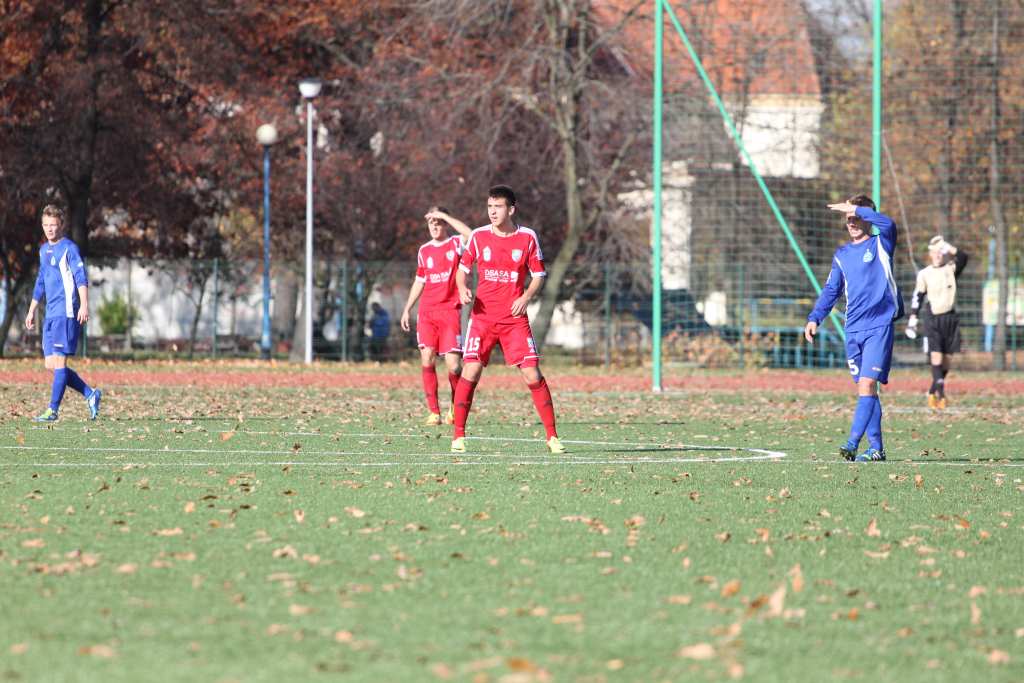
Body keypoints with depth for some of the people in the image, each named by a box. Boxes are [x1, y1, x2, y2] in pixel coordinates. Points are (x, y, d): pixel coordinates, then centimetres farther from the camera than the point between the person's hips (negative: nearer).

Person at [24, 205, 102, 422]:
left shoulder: (69, 248, -6)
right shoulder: (44, 250, 18)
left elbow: (81, 277, -16)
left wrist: (84, 305, -28)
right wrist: (31, 311, 29)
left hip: (66, 313, -8)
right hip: (51, 314, 8)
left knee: (58, 361, -9)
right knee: (50, 364, 5)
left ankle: (53, 410, -8)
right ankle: (90, 394, 15)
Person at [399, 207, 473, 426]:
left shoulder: (456, 244, 1)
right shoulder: (424, 251, 14)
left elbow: (470, 234, -23)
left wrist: (444, 215, -17)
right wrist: (407, 309, 20)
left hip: (450, 311, -4)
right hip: (426, 312, 4)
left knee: (453, 365, -8)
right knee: (427, 360, -9)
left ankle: (455, 407, 17)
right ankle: (433, 412, -3)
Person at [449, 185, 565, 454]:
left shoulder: (527, 237, 0)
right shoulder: (479, 236, 2)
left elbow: (539, 275, 6)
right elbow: (462, 268, 12)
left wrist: (526, 297, -12)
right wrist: (462, 289, -9)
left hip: (515, 318, -1)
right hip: (483, 317, 1)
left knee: (533, 374, -7)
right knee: (471, 371, -11)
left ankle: (552, 437, 2)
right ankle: (458, 436, -2)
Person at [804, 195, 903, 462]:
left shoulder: (881, 244, -1)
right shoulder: (842, 255, 14)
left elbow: (887, 224, -23)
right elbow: (831, 290, 18)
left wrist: (857, 209, -19)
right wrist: (814, 318, 7)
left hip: (879, 326, -6)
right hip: (854, 330, 6)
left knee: (867, 384, -15)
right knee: (865, 388, 7)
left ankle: (853, 444, -22)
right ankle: (876, 448, 11)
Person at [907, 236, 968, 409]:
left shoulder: (951, 269, 4)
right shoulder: (924, 274, 4)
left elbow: (963, 257, -15)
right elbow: (917, 297, 5)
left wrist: (948, 247, -22)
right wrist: (913, 318, -3)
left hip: (951, 319, 2)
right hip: (933, 320, -2)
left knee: (947, 360, 6)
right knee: (936, 357, -14)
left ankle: (932, 393, 22)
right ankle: (941, 395, -17)